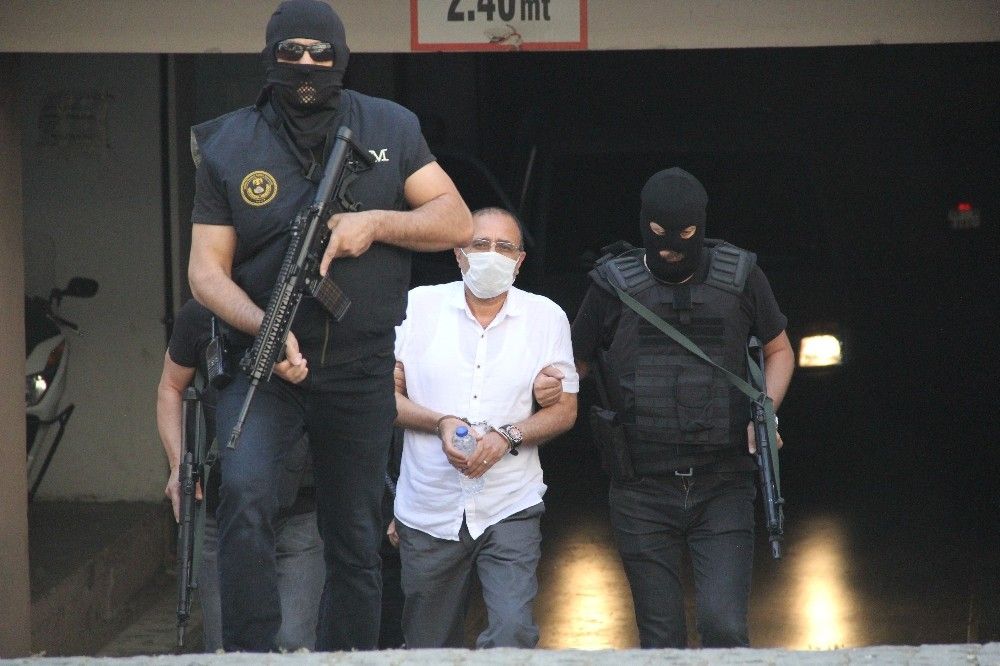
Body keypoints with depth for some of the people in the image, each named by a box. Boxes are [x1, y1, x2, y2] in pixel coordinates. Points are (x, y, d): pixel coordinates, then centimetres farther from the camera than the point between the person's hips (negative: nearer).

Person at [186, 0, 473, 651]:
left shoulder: (389, 129, 3)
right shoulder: (229, 146, -1)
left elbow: (457, 222, 2)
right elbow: (206, 270, -3)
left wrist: (377, 221, -16)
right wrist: (265, 328, -22)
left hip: (359, 373, 2)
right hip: (264, 368, -2)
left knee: (356, 542, 9)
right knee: (247, 493, -27)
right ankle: (250, 654, -19)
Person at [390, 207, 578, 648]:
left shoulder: (547, 317, 5)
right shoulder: (420, 306, 3)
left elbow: (565, 410, 5)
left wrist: (507, 437, -12)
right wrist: (440, 424, -14)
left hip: (510, 508, 0)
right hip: (428, 510, 1)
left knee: (514, 631, -19)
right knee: (427, 647, 8)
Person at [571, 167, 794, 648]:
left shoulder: (739, 278, 3)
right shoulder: (614, 286, 2)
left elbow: (779, 351, 16)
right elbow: (576, 363, 12)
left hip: (724, 487, -1)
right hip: (643, 492, 1)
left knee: (724, 626, -14)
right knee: (660, 639, 3)